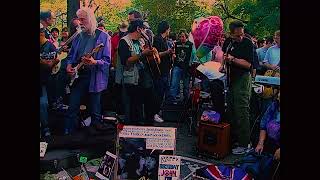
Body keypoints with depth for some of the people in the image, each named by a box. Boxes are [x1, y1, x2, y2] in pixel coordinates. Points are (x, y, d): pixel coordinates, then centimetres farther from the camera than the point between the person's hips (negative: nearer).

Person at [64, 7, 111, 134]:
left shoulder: (103, 37, -5)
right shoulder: (78, 36, 10)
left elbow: (107, 60, -8)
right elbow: (71, 55, 18)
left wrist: (94, 62, -25)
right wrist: (69, 65, -1)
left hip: (95, 77, -4)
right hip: (77, 75, 4)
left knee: (95, 106, 9)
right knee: (72, 106, 6)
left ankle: (96, 124, 27)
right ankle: (68, 130, 17)